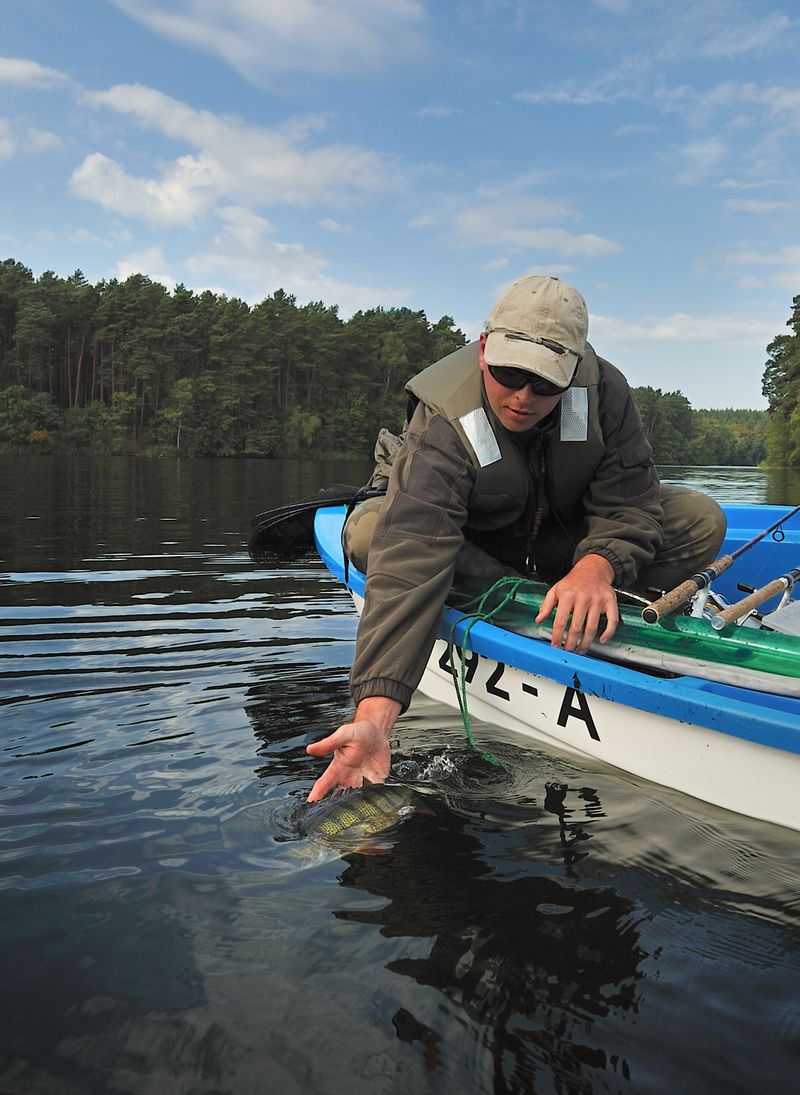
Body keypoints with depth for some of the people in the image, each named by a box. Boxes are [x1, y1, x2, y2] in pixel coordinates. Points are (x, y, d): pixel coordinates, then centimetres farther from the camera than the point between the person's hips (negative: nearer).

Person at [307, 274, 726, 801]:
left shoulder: (604, 389, -22)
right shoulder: (443, 423, -33)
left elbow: (628, 501, -19)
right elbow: (409, 563, -45)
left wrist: (596, 567, -45)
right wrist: (374, 715, -55)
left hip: (568, 540, 2)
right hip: (474, 547, -2)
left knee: (701, 520, -18)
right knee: (371, 531, -33)